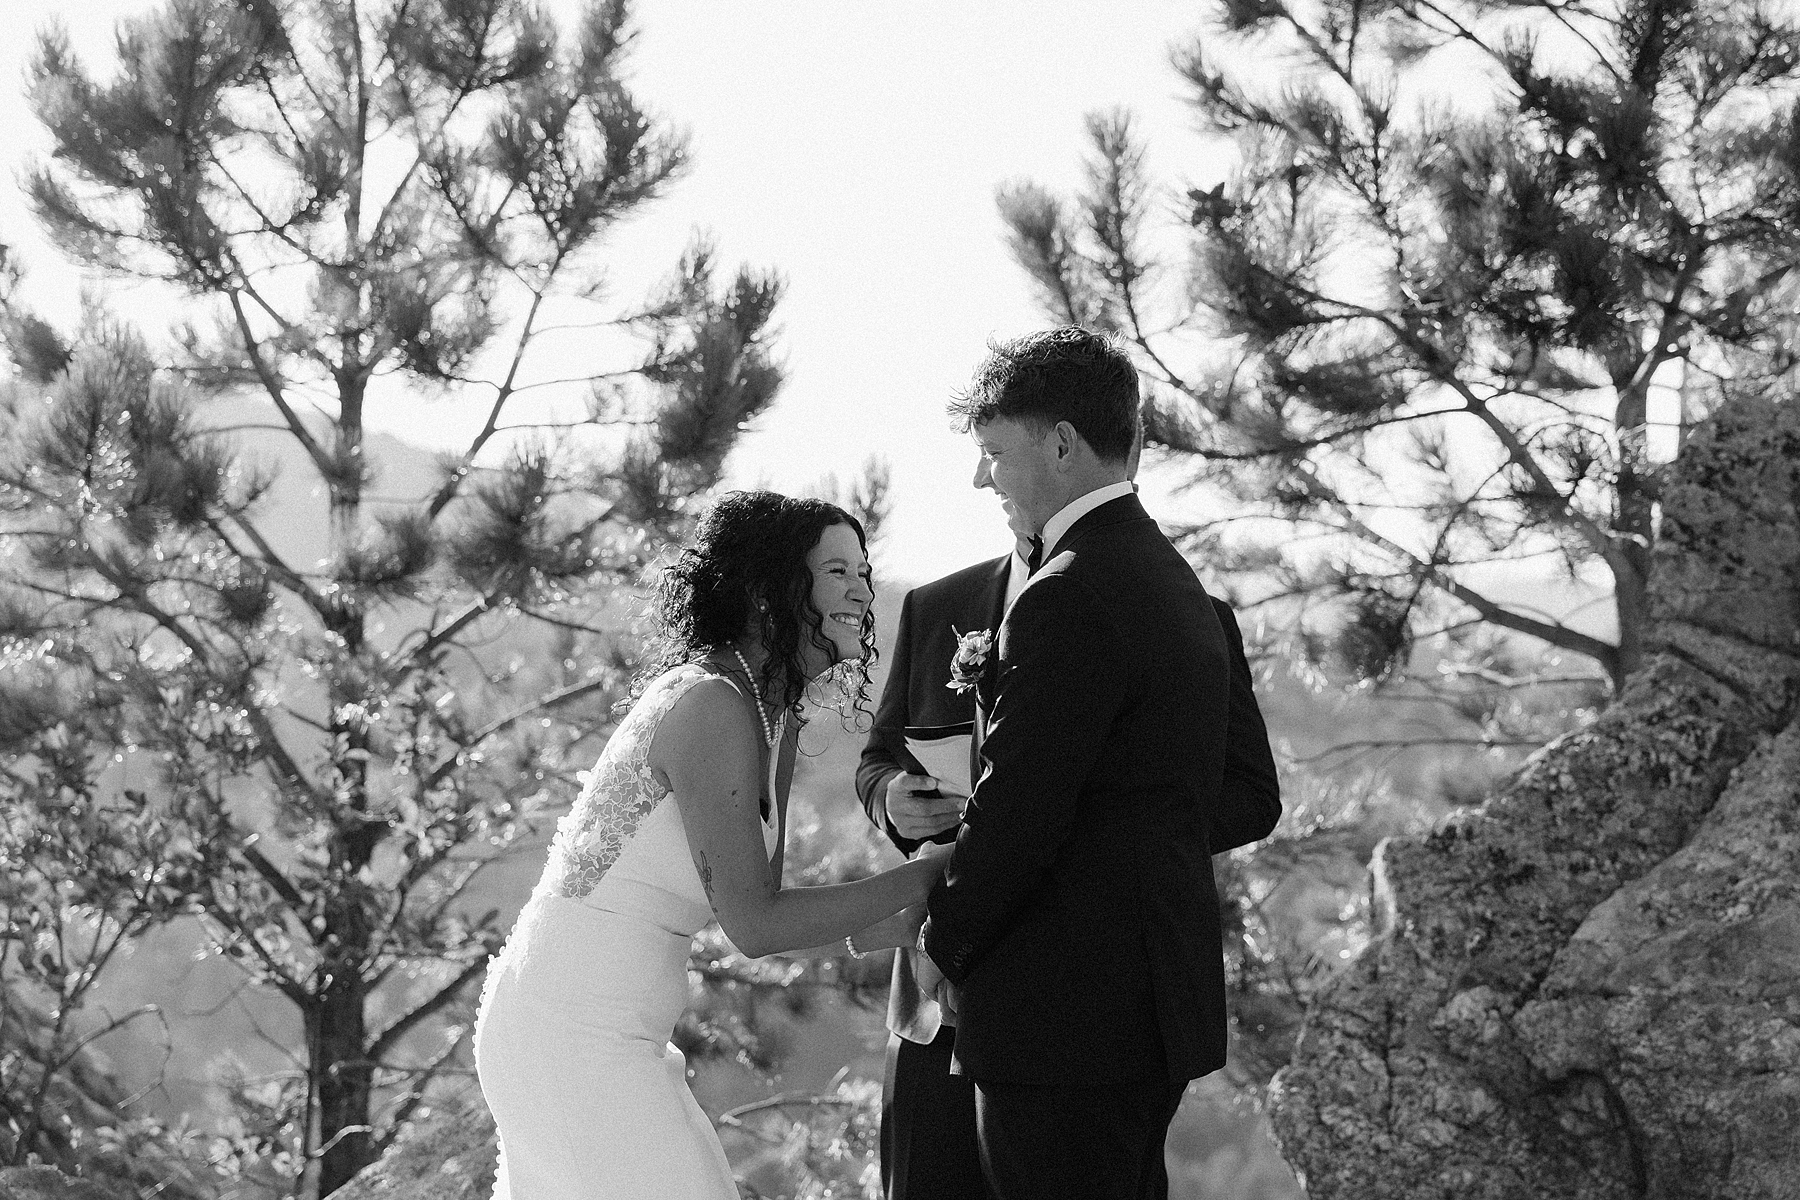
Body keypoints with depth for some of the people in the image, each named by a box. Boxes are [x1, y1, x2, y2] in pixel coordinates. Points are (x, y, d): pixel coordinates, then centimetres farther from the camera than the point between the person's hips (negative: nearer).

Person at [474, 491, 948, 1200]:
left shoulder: (775, 718, 11)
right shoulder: (712, 706, -19)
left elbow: (759, 911, 14)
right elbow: (752, 925, -20)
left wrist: (898, 927, 2)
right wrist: (932, 874, -16)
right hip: (578, 1035, -10)